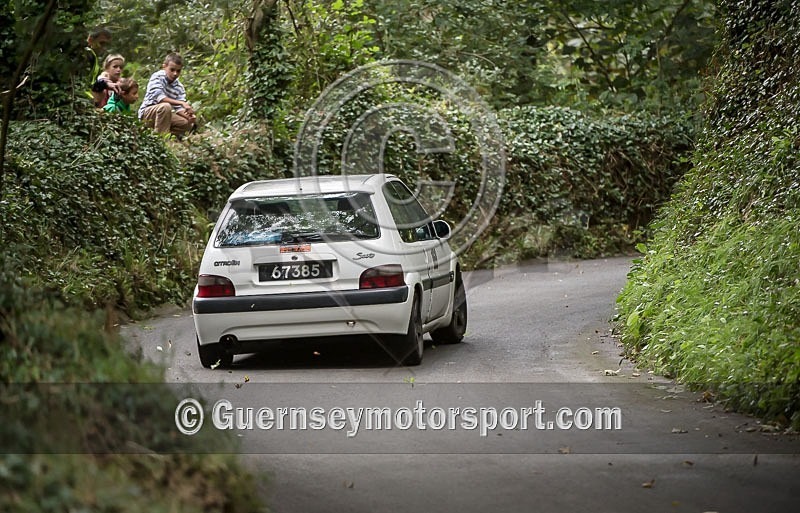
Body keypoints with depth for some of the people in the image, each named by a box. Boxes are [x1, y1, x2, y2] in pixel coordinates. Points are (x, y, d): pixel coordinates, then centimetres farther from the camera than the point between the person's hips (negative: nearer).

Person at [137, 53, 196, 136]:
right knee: (165, 106, -36)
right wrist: (182, 103, -36)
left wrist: (188, 116, -29)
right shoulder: (157, 76, -15)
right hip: (147, 112, -6)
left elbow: (179, 108, -7)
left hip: (165, 115, 6)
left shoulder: (179, 87, 1)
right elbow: (159, 97, -29)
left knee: (189, 124, -9)